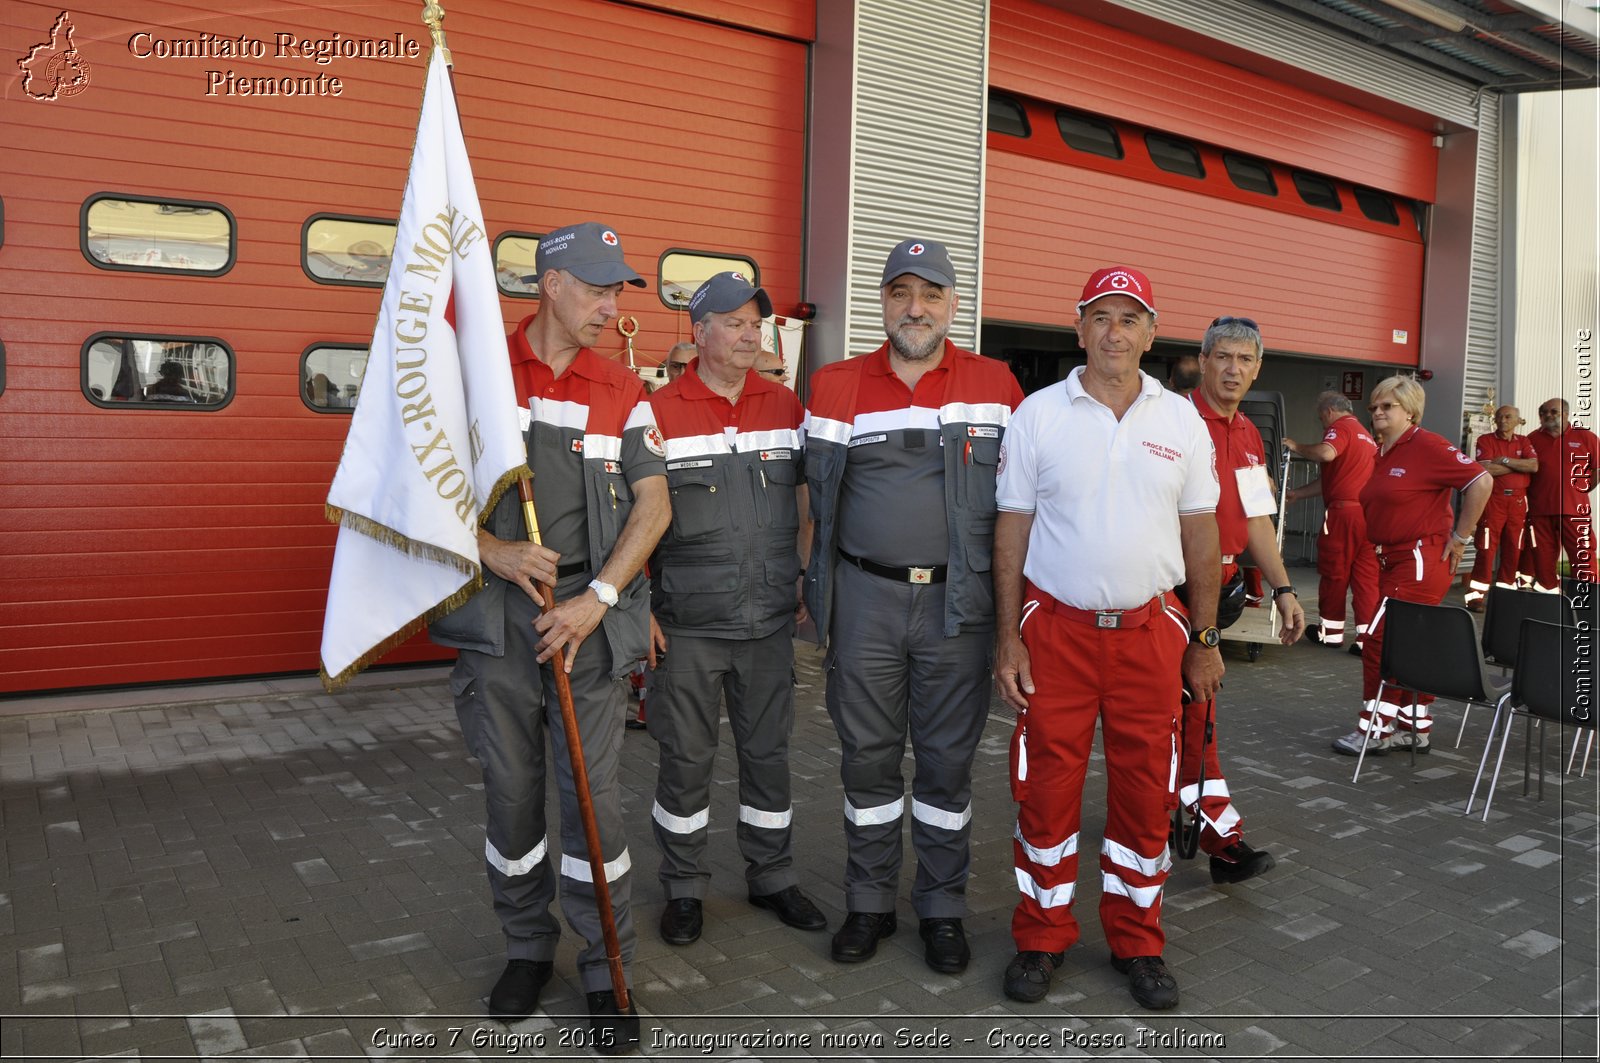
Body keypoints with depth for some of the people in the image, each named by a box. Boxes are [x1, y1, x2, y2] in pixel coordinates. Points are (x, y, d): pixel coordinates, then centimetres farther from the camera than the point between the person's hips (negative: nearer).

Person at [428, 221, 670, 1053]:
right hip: (498, 609, 0)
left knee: (593, 788, 0)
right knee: (510, 787, 10)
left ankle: (607, 970, 16)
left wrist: (598, 598, -10)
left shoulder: (622, 392, 4)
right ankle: (527, 948, 31)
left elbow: (653, 505, 0)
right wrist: (492, 551, -15)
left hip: (590, 608, 0)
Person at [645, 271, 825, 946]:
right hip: (687, 625, -3)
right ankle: (683, 888, 25)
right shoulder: (659, 412, -4)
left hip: (770, 621, 3)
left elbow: (806, 501, 14)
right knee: (685, 759, 7)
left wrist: (803, 580, 8)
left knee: (768, 751, 13)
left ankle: (772, 877, 30)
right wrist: (641, 607, -7)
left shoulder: (786, 407, 6)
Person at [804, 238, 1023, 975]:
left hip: (956, 602, 0)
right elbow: (818, 492, 10)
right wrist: (814, 587, 6)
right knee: (868, 755, 9)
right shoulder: (836, 387, 5)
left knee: (947, 760, 8)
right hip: (864, 599, 1)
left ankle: (943, 908, 23)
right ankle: (869, 902, 25)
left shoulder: (996, 385, 5)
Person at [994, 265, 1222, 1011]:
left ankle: (1137, 942, 26)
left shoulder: (1181, 420, 5)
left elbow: (1201, 532, 9)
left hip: (1151, 630, 2)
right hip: (1056, 627, -1)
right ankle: (1042, 936, 22)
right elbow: (1012, 530, 0)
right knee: (1047, 784, 4)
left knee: (1145, 788, 9)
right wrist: (1007, 638, -4)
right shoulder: (1038, 415, 0)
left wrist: (1205, 639, 7)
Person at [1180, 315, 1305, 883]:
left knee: (1176, 701, 16)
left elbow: (1256, 518, 19)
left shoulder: (1249, 436, 15)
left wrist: (1282, 589, 14)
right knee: (1194, 701, -6)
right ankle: (1222, 836, -1)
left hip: (1218, 586, 8)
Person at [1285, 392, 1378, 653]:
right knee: (1367, 575, 5)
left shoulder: (1341, 427, -3)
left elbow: (1326, 453, -27)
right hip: (1369, 512, 8)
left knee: (1333, 572, 6)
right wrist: (1298, 493, 29)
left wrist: (1297, 447, -10)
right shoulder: (1364, 433, 26)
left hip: (1343, 511, -8)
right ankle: (1368, 637, 2)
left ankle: (1331, 631, 18)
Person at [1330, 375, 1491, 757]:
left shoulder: (1426, 446, -13)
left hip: (1421, 562, -9)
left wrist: (1459, 536, -14)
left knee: (1381, 641, -9)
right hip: (1392, 561, 9)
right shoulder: (1382, 452, 13)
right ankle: (1415, 728, 24)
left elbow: (1481, 481, -18)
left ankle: (1376, 729, 0)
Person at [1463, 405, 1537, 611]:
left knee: (1513, 550, 6)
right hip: (1493, 499, -4)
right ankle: (1476, 596, -5)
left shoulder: (1524, 442, 14)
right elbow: (1486, 469, -13)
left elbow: (1534, 465, -4)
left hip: (1518, 501, 4)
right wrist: (1521, 466, -5)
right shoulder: (1486, 440, 2)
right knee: (1486, 549, -7)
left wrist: (1505, 460, -11)